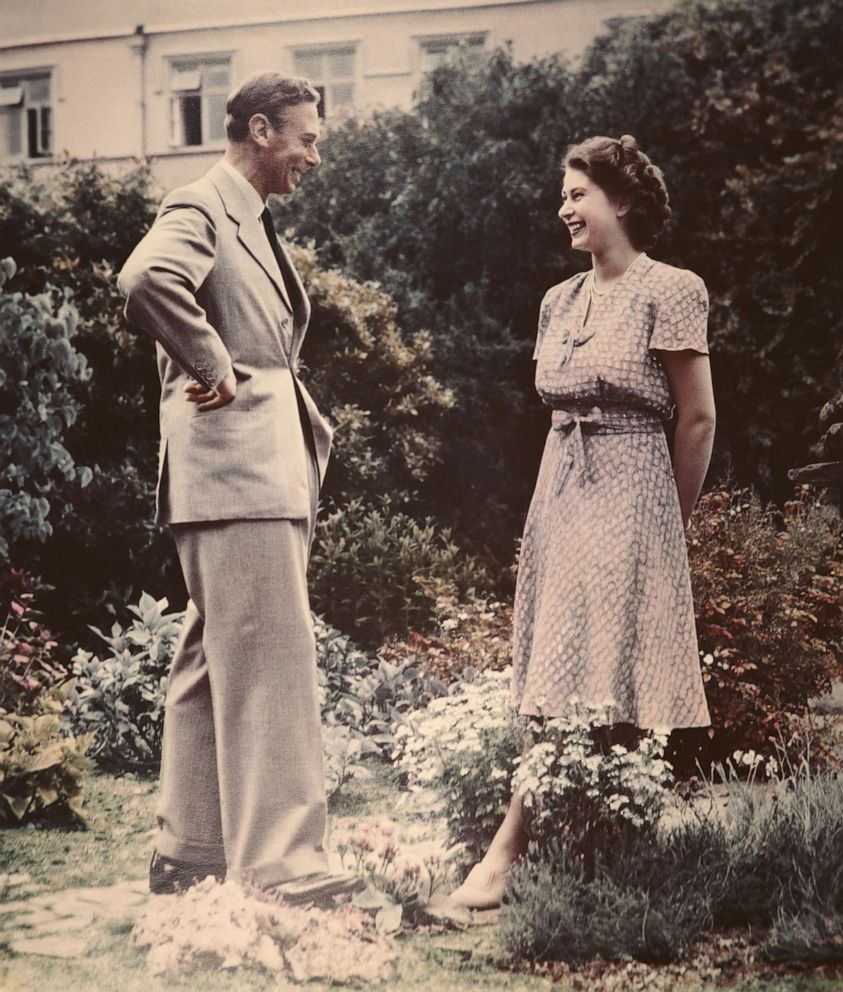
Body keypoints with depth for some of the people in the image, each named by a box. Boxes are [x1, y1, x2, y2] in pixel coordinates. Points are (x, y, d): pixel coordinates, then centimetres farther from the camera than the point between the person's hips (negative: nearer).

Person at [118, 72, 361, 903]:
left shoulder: (253, 225, 23)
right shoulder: (200, 210, -8)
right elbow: (147, 280, -29)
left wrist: (307, 433, 20)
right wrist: (213, 369, -21)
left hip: (270, 469, 10)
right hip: (233, 469, -10)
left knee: (214, 662, 12)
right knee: (268, 658, -11)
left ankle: (189, 852, 19)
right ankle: (276, 860, -7)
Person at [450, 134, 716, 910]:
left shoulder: (668, 292, -7)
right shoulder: (559, 301, 13)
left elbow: (698, 420, -4)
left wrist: (669, 521, 3)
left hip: (627, 498, -7)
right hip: (559, 494, 7)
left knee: (600, 687, -6)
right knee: (561, 684, 5)